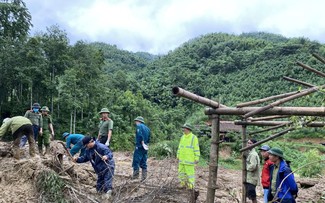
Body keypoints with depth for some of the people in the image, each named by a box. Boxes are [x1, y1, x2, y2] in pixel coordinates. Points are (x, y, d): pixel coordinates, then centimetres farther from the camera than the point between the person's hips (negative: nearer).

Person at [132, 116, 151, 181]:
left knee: (136, 161, -4)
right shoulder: (147, 128, 19)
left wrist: (143, 144, -15)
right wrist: (146, 144, 16)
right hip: (145, 148, 8)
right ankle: (144, 176, 9)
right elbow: (148, 139, 17)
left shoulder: (139, 126, -4)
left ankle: (135, 175, -5)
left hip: (139, 147, -8)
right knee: (143, 162, 10)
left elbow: (140, 135, -18)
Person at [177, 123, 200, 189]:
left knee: (190, 172, -2)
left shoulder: (194, 138, -12)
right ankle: (183, 184, 22)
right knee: (181, 171, 10)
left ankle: (190, 186, 9)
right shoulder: (183, 137, 8)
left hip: (190, 159, -7)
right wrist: (178, 156, 12)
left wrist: (197, 159, -14)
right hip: (182, 159, 7)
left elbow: (196, 149, -12)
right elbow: (180, 147, 13)